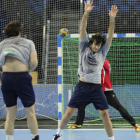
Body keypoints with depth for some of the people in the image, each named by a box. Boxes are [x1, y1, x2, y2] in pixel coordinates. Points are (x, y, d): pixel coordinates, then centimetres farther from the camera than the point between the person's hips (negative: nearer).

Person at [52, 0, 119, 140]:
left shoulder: (102, 52, 5)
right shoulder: (84, 47, 4)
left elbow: (110, 36, -6)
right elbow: (82, 30, -6)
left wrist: (112, 19, -20)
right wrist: (86, 13, -19)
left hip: (96, 88, 0)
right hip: (82, 86, 0)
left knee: (104, 114, -6)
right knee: (69, 112, 1)